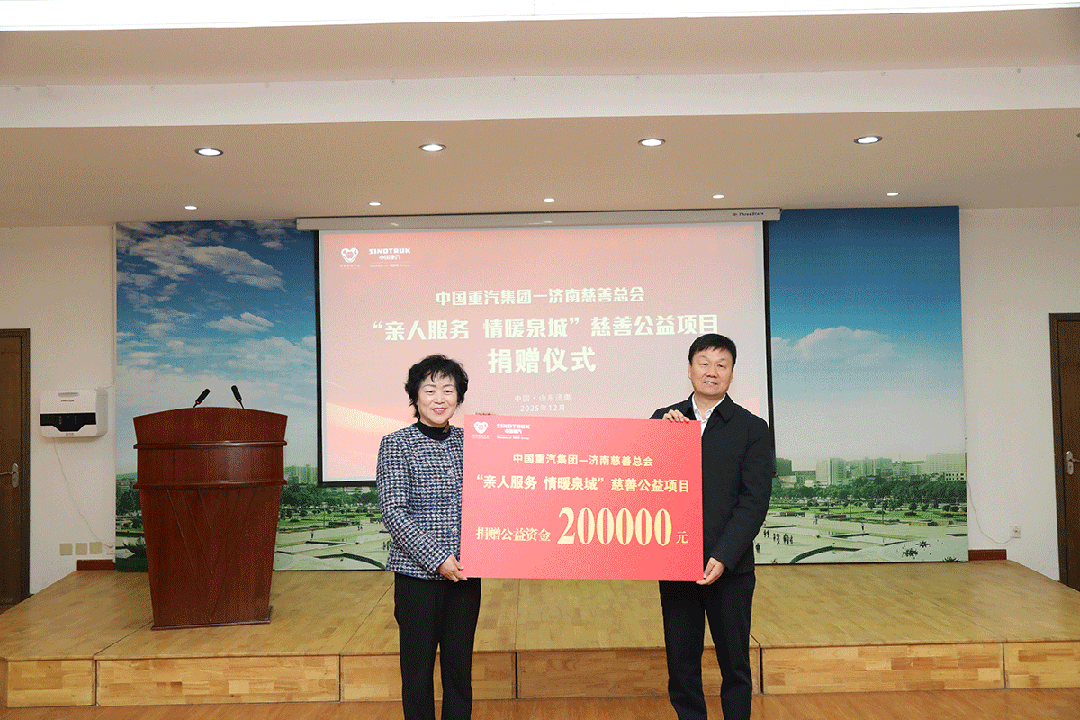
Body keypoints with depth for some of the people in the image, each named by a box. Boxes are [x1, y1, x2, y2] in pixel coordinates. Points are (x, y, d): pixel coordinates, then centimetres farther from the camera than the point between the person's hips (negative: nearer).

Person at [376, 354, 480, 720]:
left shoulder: (470, 441, 7)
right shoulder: (396, 444, -4)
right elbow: (394, 512, -10)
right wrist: (437, 558, -15)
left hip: (465, 574, 4)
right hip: (418, 574, -3)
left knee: (460, 665, 12)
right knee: (418, 667, 8)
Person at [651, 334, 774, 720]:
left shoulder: (752, 428, 1)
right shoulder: (664, 419, 7)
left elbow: (755, 501, -6)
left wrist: (724, 557, -15)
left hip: (730, 566, -2)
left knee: (735, 663, 9)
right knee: (681, 663, 11)